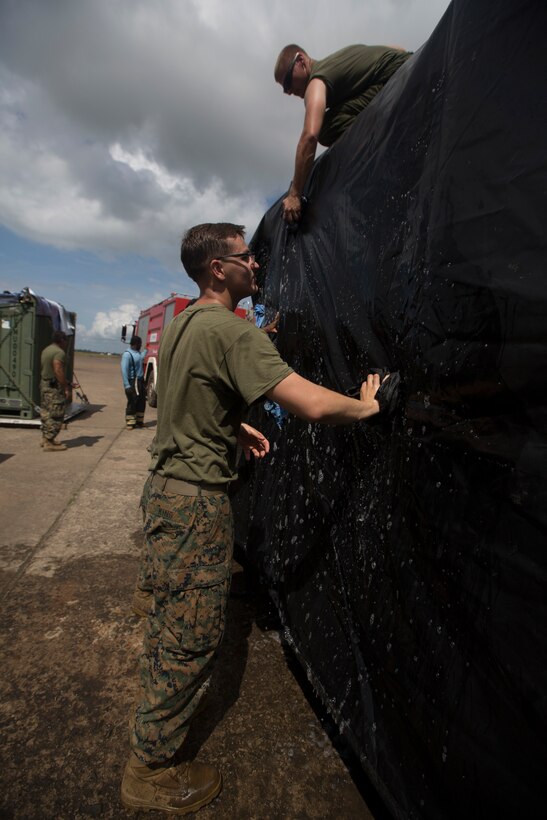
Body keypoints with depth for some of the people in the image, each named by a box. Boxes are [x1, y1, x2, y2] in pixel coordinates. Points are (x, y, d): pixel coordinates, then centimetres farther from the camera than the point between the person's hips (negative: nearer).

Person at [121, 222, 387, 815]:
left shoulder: (179, 325, 11)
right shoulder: (233, 332, -20)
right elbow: (313, 405, -29)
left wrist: (235, 427, 16)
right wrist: (366, 406, -10)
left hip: (165, 488, 10)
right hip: (197, 503, -10)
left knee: (168, 619, 27)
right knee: (192, 639, 7)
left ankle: (157, 710, 50)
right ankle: (152, 772, 27)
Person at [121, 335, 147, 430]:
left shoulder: (138, 352, 13)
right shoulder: (127, 354, -15)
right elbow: (124, 370, -21)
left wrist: (146, 350, 54)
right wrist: (127, 385, -26)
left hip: (140, 381, 9)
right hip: (133, 382, -9)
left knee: (141, 402, 14)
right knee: (132, 403, -5)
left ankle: (139, 421, 26)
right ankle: (130, 423, 4)